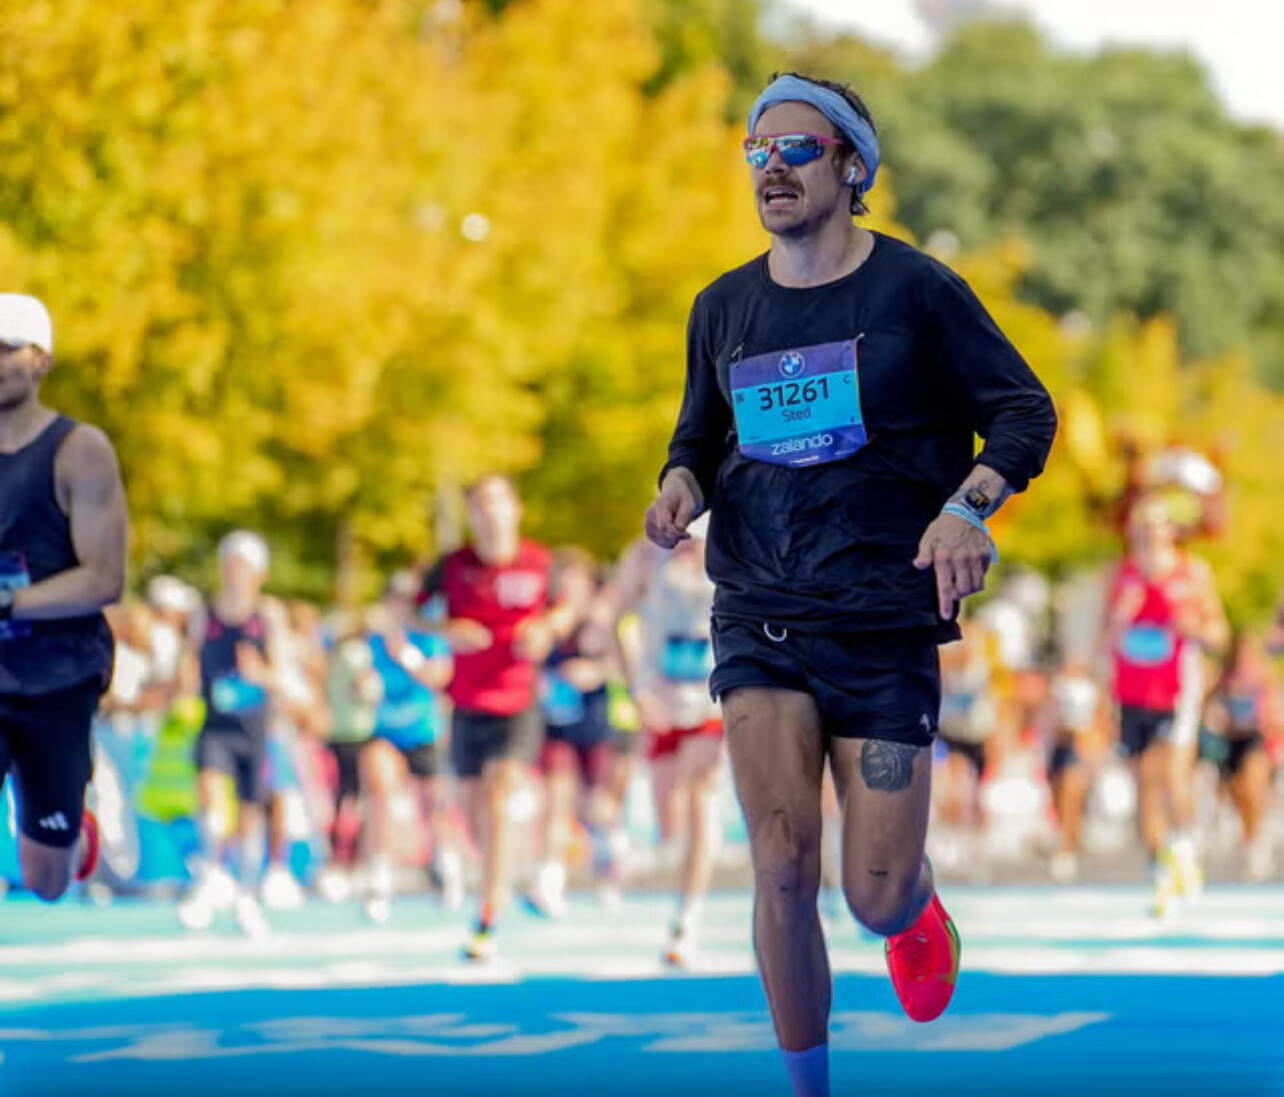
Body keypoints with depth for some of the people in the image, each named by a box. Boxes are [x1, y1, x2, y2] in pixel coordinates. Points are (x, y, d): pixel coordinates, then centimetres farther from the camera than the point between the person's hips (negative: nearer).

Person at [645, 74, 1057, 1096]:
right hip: (760, 618, 2)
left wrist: (969, 505, -16)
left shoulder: (915, 289, -3)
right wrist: (682, 483, -1)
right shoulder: (723, 308, 8)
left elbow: (1025, 408, 2)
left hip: (886, 622, -2)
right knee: (783, 869, -14)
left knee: (878, 895, -3)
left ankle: (916, 907, 37)